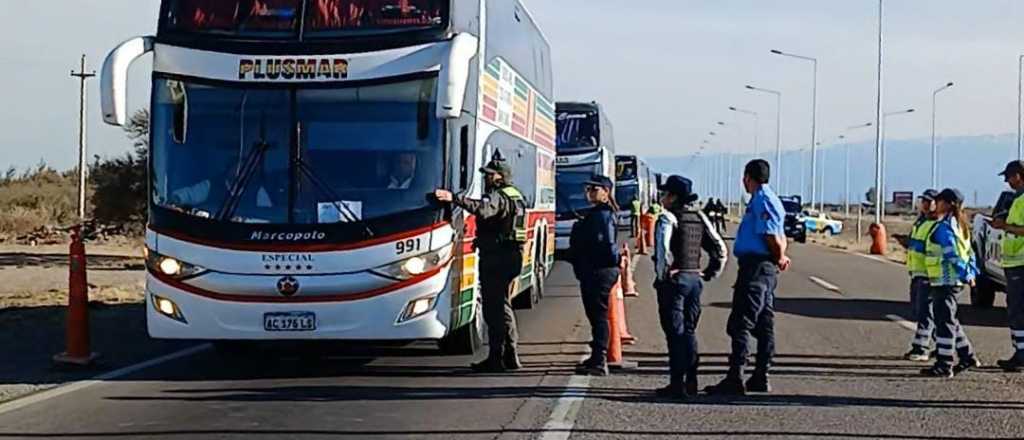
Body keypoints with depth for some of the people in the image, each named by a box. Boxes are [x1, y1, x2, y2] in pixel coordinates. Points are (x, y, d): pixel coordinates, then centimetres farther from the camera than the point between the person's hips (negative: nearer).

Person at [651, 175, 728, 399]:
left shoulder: (668, 218, -11)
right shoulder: (699, 218, 11)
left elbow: (663, 251, -25)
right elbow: (720, 249, 12)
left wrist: (663, 276, -14)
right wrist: (710, 273, 15)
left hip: (674, 280, -7)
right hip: (695, 279, 7)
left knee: (675, 332, -3)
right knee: (689, 331, 15)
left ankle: (677, 384, -4)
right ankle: (691, 381, 17)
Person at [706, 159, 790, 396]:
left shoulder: (762, 200, -13)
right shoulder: (768, 199, 18)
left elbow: (773, 237, -18)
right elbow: (779, 238, 23)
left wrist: (779, 259, -1)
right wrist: (779, 258, 7)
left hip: (755, 267, -11)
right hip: (767, 268, 11)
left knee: (740, 324, -10)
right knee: (764, 325, 12)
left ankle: (735, 379, -13)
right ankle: (760, 379, 17)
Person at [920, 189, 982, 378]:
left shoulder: (943, 227, -16)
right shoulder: (959, 225, 15)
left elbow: (952, 254, -21)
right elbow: (969, 253, 18)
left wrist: (965, 275, -17)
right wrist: (971, 273, 14)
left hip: (945, 281, -10)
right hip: (954, 281, 10)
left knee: (944, 322, -6)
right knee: (949, 321, 19)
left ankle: (944, 365, -3)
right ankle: (968, 357, 24)